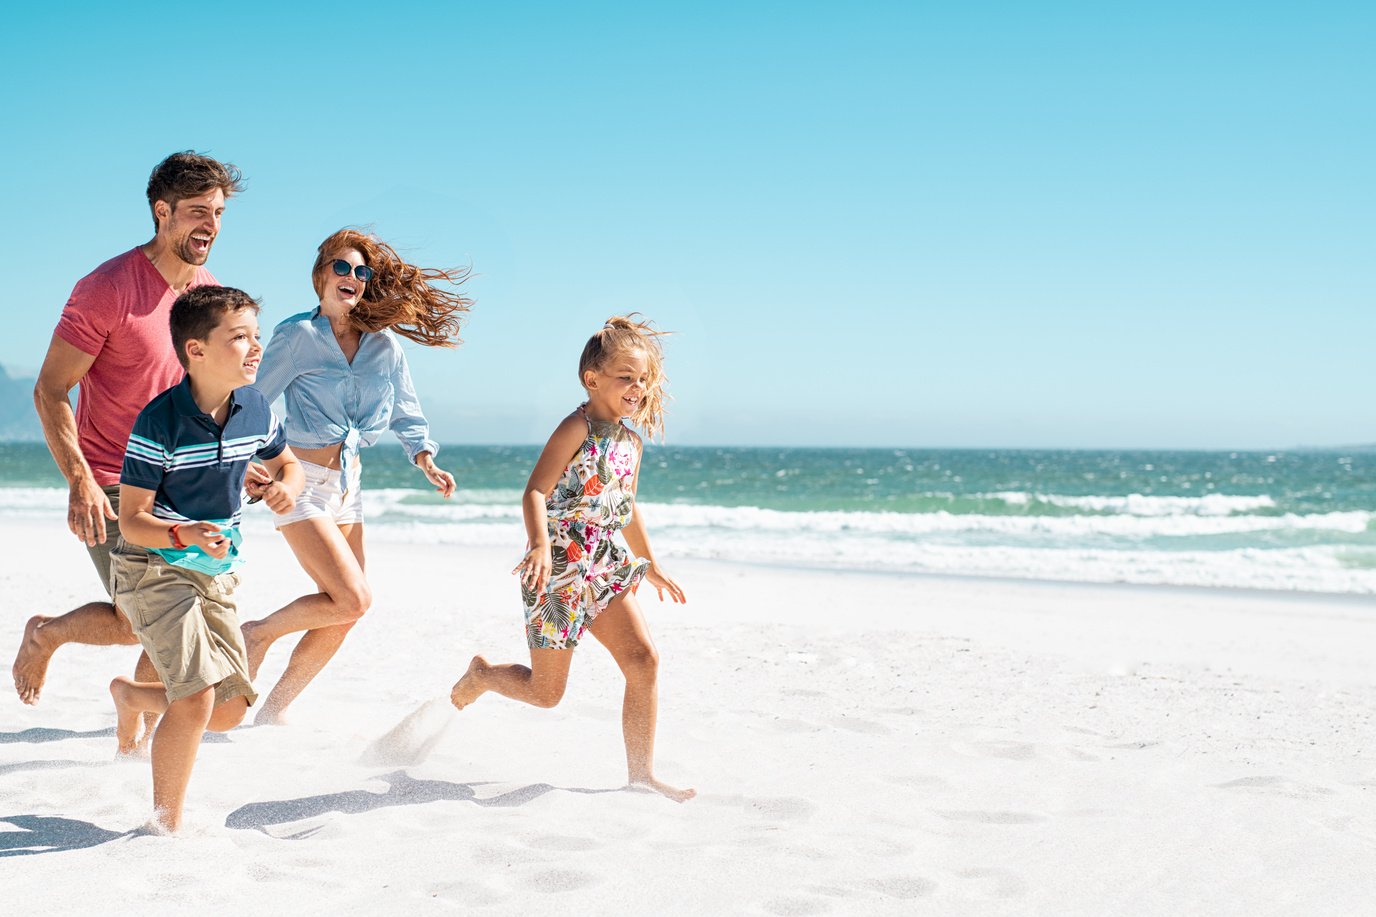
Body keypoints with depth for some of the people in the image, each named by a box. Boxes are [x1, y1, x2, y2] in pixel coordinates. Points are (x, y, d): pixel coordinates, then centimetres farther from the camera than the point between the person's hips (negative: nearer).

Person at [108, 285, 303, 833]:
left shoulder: (254, 409, -4)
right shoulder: (159, 422, -21)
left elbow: (287, 463, 16)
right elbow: (131, 520, -18)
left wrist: (286, 486, -8)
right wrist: (184, 535, -37)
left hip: (216, 573, 7)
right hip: (154, 569, -6)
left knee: (229, 710, 7)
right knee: (196, 700, -18)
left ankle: (130, 695, 36)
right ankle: (166, 825, 1)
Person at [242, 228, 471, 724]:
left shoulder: (384, 343, 6)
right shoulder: (298, 335, -9)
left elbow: (405, 412, 13)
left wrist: (426, 460, -2)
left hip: (348, 485, 6)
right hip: (302, 483, -6)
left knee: (341, 618, 7)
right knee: (353, 600, -17)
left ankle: (274, 710, 22)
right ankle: (258, 634, 7)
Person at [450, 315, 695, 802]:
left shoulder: (631, 442, 12)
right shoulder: (577, 428, -12)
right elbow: (535, 492, -20)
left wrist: (651, 564, 31)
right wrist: (540, 545, -37)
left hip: (604, 570, 7)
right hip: (558, 570, -7)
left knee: (644, 659, -9)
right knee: (545, 691, 2)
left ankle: (641, 773, -1)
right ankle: (481, 674, 34)